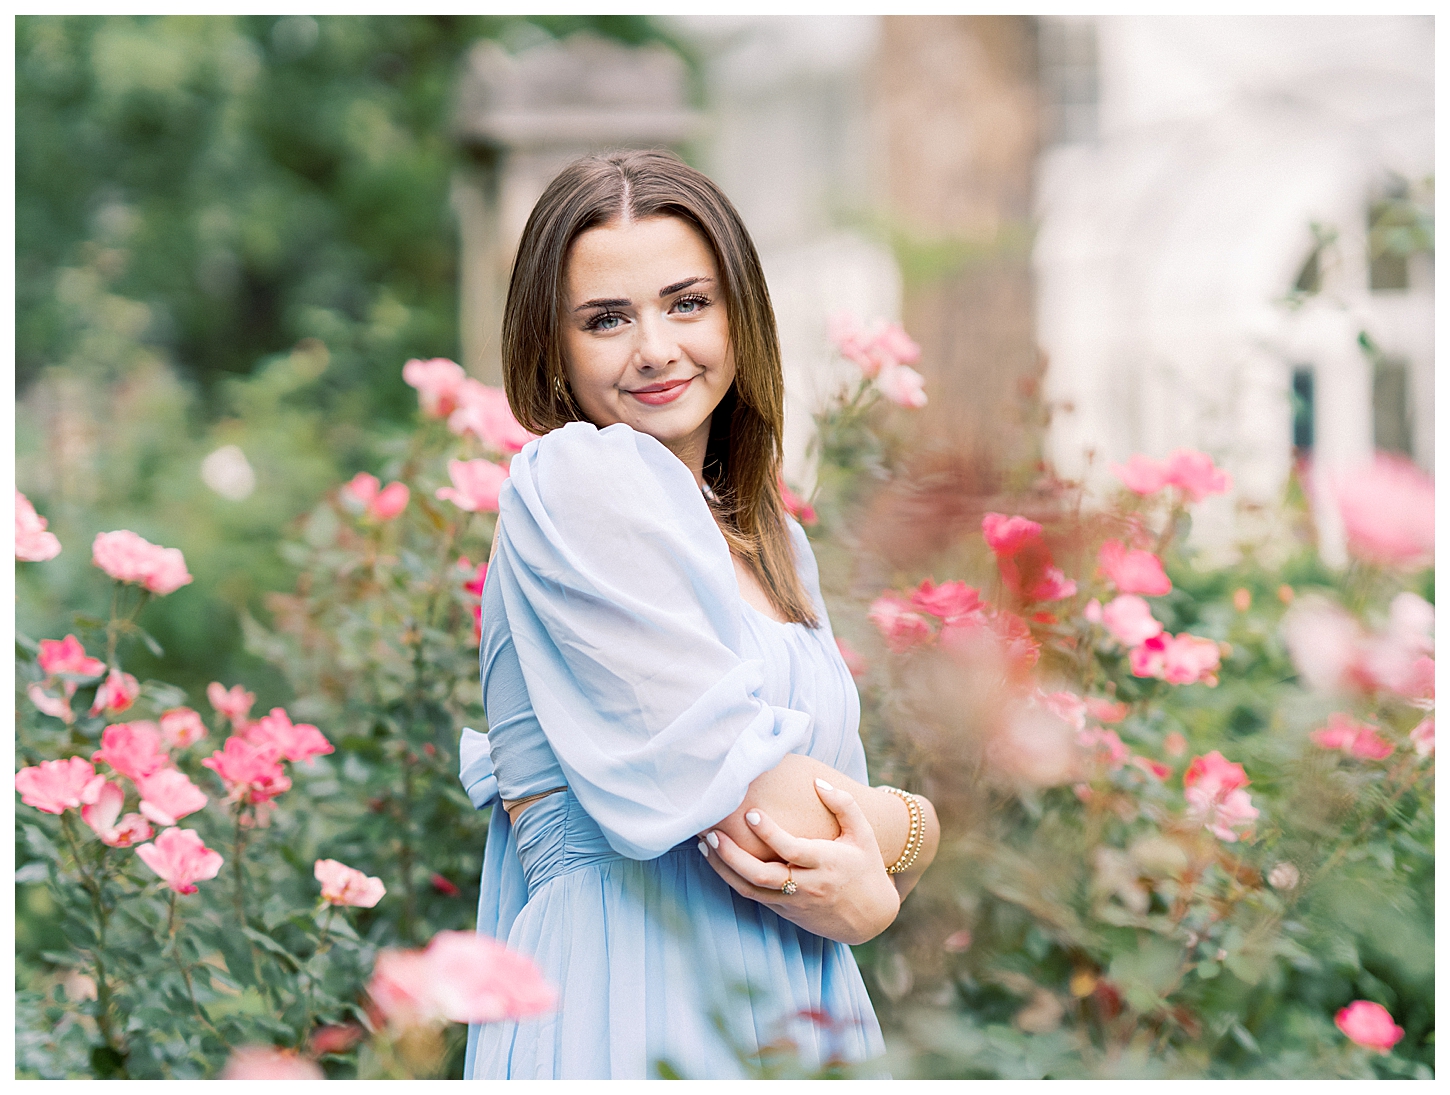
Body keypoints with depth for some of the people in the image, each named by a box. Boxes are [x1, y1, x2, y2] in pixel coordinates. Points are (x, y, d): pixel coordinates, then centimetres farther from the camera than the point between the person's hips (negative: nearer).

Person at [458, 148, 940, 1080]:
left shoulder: (776, 546, 14)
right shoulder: (576, 478, -11)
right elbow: (760, 815, -17)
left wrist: (891, 827, -12)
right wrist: (867, 890, 0)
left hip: (798, 1021, 8)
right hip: (636, 1032, -8)